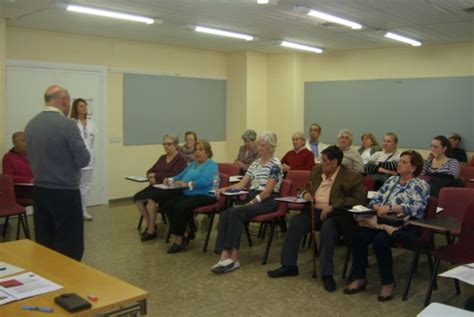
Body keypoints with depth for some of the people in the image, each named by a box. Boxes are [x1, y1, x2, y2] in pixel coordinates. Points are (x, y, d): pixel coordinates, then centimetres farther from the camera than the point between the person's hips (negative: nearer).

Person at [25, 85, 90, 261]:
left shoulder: (30, 125, 6)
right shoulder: (67, 124, -16)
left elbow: (32, 157, 16)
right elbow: (84, 160, -12)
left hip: (40, 191, 7)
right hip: (65, 193, -7)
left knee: (44, 246, 14)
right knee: (69, 249, 1)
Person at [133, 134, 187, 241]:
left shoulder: (180, 159, -3)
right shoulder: (162, 158, 20)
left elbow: (174, 176, -16)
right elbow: (150, 171, 16)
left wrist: (156, 175, -10)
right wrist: (150, 177, -8)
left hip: (171, 189, -7)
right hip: (157, 186, 7)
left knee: (150, 197, -31)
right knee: (137, 198, -15)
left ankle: (151, 230, -17)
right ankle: (149, 224, 2)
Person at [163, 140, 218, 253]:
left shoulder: (211, 164, -4)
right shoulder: (193, 164, 24)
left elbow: (205, 181, -20)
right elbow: (181, 175, 20)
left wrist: (187, 184, -26)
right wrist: (171, 180, 0)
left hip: (205, 196, -8)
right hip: (188, 195, 8)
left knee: (180, 207, -30)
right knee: (168, 205, -16)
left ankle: (179, 240, -17)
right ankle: (188, 232, -10)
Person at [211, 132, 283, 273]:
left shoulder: (275, 164, -5)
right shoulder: (255, 163, 19)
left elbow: (268, 190, -12)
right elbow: (242, 184, 14)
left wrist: (250, 203, -18)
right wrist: (225, 189, -3)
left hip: (267, 201, -7)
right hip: (251, 197, 7)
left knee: (235, 212, -31)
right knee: (225, 214, -22)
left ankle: (233, 256, -28)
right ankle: (225, 255, -34)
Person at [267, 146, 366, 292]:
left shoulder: (351, 177, -8)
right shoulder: (316, 170, 11)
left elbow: (359, 199, -16)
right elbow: (308, 187, 27)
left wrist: (333, 206, -23)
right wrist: (306, 193, 0)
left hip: (336, 214, -5)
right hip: (314, 210, 5)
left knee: (328, 228, -36)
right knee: (295, 222, -20)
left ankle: (327, 273, -26)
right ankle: (289, 265, -9)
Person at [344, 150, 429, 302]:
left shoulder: (420, 185, -2)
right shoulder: (392, 180, 19)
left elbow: (416, 208, -17)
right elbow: (375, 199, 16)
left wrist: (389, 207, -20)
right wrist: (378, 207, -8)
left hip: (405, 225, -6)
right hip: (383, 220, 6)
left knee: (380, 241, -32)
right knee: (358, 237, -19)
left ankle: (388, 283, -13)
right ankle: (359, 278, -6)